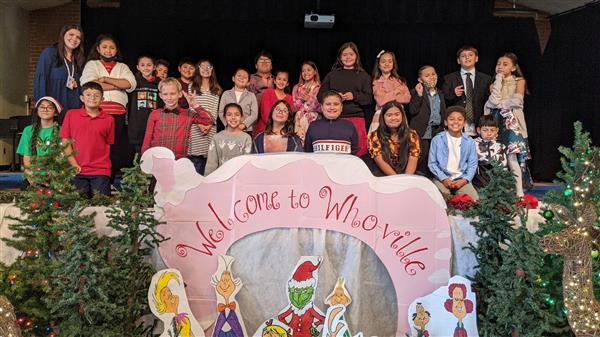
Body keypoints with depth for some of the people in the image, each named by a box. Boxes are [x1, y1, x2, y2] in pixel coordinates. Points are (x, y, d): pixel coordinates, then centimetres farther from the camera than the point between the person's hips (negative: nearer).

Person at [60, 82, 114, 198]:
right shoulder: (71, 114, 5)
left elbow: (108, 144, 8)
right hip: (78, 170, 1)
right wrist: (74, 164, -4)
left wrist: (103, 163, -3)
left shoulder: (109, 120, 3)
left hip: (101, 171, 0)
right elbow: (65, 141, 4)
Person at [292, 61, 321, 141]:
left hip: (313, 120, -2)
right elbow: (293, 107, 10)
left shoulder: (320, 88, 5)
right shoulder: (297, 87, 15)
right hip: (299, 121, 2)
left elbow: (321, 107, -1)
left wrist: (310, 99, -11)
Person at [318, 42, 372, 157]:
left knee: (357, 148, -11)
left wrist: (354, 96, -12)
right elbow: (320, 95, 11)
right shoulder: (332, 75, 17)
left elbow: (369, 98, 6)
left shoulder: (363, 76, 14)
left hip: (356, 117, -1)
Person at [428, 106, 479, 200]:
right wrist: (444, 179, -11)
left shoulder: (469, 142, 6)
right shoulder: (437, 140, -1)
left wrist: (464, 180, -9)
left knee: (475, 199, -16)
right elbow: (432, 163, 0)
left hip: (462, 179, 2)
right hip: (442, 178, -2)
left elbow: (472, 164, 6)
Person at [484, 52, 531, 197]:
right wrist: (499, 78, 2)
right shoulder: (495, 83, 17)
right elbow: (494, 100, -4)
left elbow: (517, 100, -9)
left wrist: (499, 103, -1)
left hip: (512, 122, -3)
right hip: (497, 121, 3)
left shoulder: (519, 81, 8)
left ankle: (519, 192, -14)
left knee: (511, 155, -15)